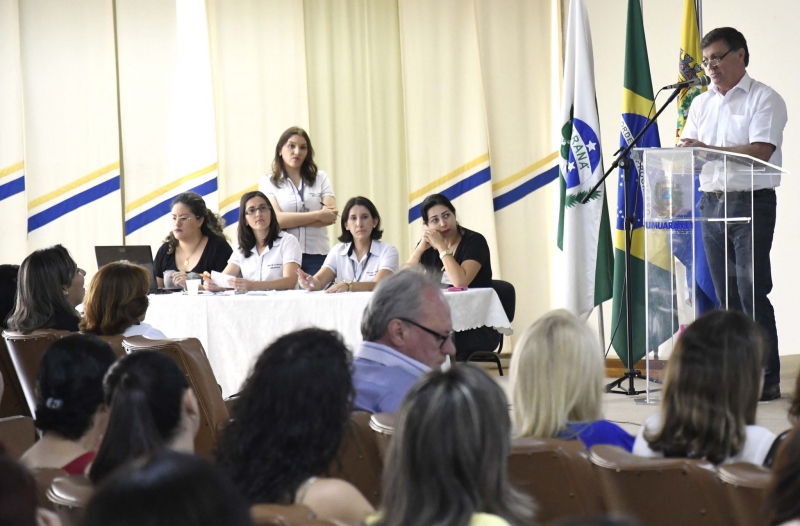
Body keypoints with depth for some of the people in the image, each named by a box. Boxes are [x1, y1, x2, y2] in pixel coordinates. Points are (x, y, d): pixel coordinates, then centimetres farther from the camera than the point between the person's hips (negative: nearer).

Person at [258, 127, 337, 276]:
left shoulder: (320, 178, 11)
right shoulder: (268, 182, 7)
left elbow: (331, 216, -2)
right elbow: (276, 219, -7)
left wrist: (292, 221, -8)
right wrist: (318, 215, -8)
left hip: (318, 254, 1)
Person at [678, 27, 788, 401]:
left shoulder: (764, 99, -4)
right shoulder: (701, 104, 17)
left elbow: (760, 152, -17)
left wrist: (707, 150, -23)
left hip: (751, 203, -6)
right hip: (711, 202, 6)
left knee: (752, 293, -9)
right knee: (726, 295, 7)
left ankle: (767, 379, -5)